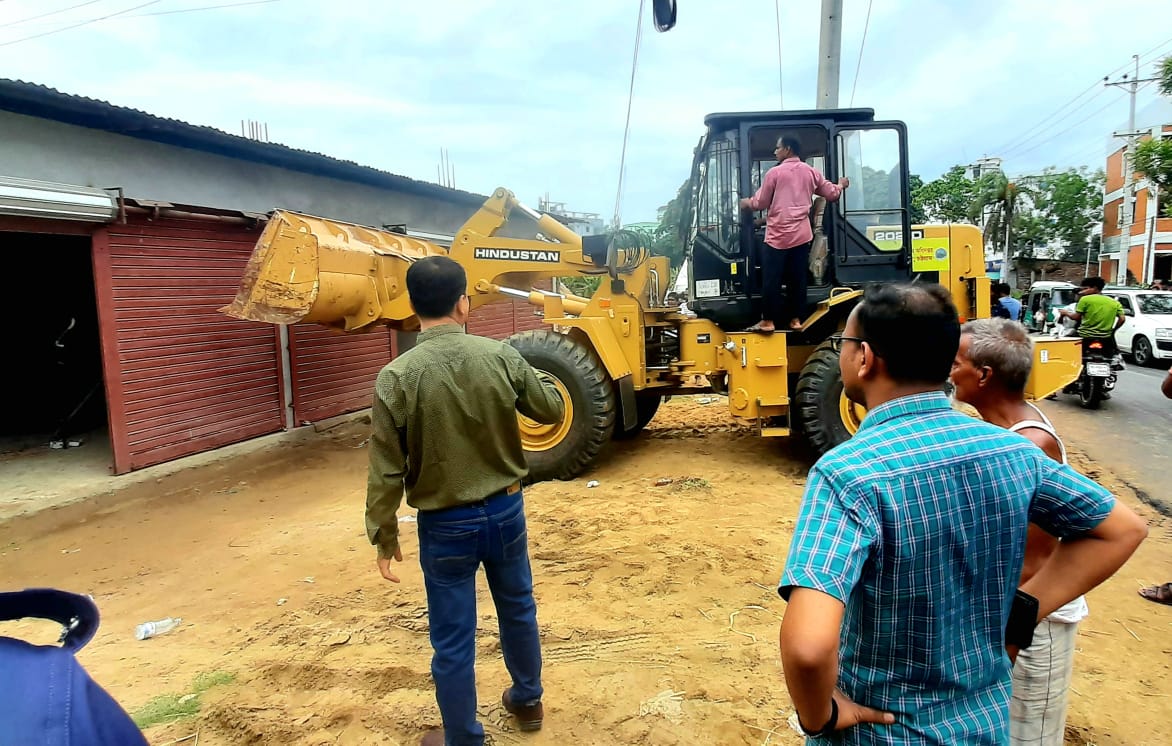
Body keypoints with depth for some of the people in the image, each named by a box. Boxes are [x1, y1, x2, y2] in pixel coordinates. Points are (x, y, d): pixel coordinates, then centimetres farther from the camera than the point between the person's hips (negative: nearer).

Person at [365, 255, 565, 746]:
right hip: (506, 509, 3)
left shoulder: (396, 377, -17)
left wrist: (384, 536, 0)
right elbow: (552, 412, 3)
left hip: (445, 524, -3)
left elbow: (386, 471, -13)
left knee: (453, 639, 13)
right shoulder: (501, 356, -11)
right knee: (518, 608, 25)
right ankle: (528, 700, 46)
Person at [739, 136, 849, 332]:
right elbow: (832, 194, 17)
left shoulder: (775, 172, -4)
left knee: (771, 279, -1)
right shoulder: (811, 172, 9)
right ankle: (796, 319, 12)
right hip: (801, 235, 5)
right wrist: (841, 185, 40)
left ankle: (768, 321, 1)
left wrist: (747, 203, 21)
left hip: (778, 235, -5)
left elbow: (761, 203, 0)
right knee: (797, 279, 9)